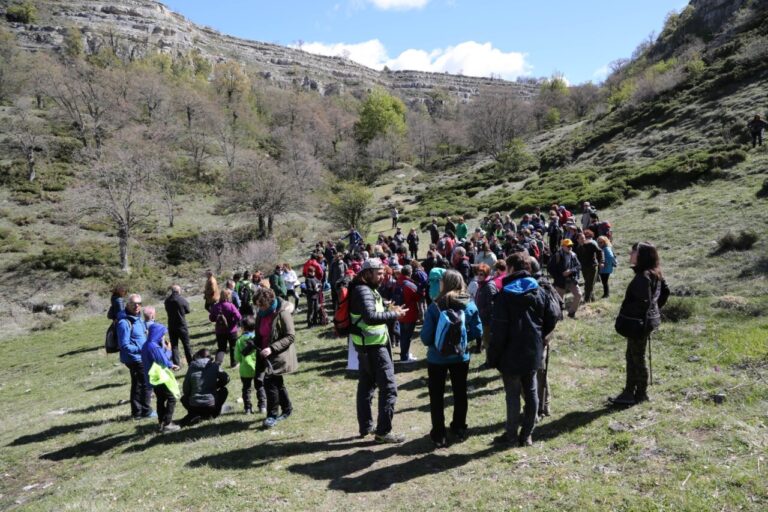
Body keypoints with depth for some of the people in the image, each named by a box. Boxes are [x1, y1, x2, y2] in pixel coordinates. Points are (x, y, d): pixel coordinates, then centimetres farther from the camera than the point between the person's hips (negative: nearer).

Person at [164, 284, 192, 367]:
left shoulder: (167, 301, -3)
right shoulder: (183, 300, -15)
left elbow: (167, 311, 4)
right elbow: (188, 311, -1)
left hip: (171, 326, 3)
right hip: (182, 326, -3)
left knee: (174, 345, 8)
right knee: (186, 344, 10)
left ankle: (176, 364, 7)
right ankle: (191, 362, 15)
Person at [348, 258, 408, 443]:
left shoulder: (367, 289, 13)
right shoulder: (363, 291, -20)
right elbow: (370, 316, -32)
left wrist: (390, 311, 1)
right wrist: (394, 315, -24)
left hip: (367, 345, 11)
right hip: (373, 345, -11)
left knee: (366, 385, 16)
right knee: (389, 387, -6)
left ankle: (366, 427, 27)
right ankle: (383, 431, 0)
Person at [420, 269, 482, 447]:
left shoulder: (434, 307, -18)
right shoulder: (470, 306, -9)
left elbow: (426, 337, -17)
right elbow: (478, 332, -5)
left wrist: (433, 343, 4)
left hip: (437, 358, -3)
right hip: (461, 357, 3)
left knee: (436, 397, 10)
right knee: (460, 393, 20)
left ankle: (439, 436, 16)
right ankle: (459, 430, 33)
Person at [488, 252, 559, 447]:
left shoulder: (504, 294, -15)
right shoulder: (539, 292, 2)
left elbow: (499, 330, -17)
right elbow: (552, 318, 5)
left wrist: (493, 356, -9)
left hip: (511, 354, -5)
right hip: (533, 353, 5)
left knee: (513, 395, 5)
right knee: (531, 392, 13)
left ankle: (511, 434, 15)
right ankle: (527, 434, 21)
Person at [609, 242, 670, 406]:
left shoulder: (643, 276, -22)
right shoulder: (655, 274, 8)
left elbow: (643, 302, -26)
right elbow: (665, 291, 19)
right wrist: (656, 308, 21)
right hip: (647, 319, 10)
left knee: (637, 358, 4)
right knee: (631, 356, 17)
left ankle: (641, 394, 17)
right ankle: (629, 391, 25)